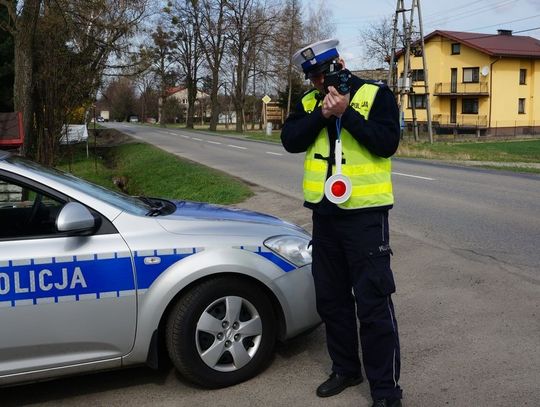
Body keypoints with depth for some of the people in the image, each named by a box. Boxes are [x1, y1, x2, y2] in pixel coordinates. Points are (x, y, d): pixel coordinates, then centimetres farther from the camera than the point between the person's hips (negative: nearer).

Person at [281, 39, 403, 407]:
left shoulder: (376, 95, -4)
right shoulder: (309, 102, 10)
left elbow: (387, 143, -15)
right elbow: (290, 141, -3)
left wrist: (346, 112, -19)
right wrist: (321, 115, -15)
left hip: (365, 213, -6)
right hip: (324, 213, 6)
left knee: (373, 302, -4)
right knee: (331, 298, 15)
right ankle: (345, 369, 33)